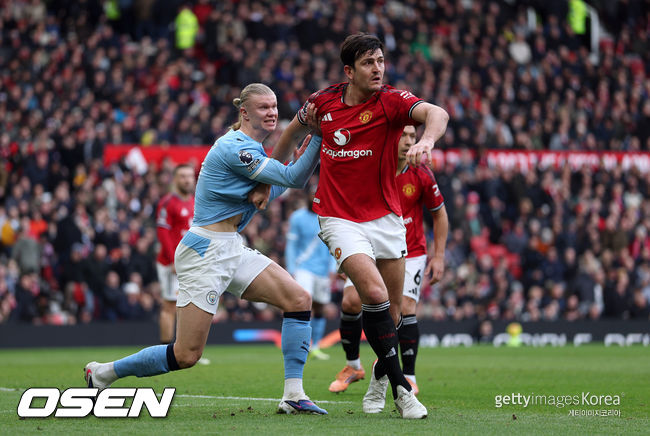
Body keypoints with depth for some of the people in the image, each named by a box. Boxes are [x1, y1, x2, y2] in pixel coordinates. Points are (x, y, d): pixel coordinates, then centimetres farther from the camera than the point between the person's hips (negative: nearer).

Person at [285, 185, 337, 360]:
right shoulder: (298, 218, 1)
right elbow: (291, 246, 3)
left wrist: (332, 270, 1)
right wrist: (291, 272, -3)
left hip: (323, 271, 3)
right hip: (303, 268, -3)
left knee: (319, 310, 7)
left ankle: (315, 347, 17)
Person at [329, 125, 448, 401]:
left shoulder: (421, 175, -10)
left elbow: (439, 213, 2)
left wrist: (439, 256, -1)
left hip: (410, 252, -1)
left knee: (405, 307, -17)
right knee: (351, 301, -12)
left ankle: (409, 377, -4)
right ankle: (353, 366, 10)